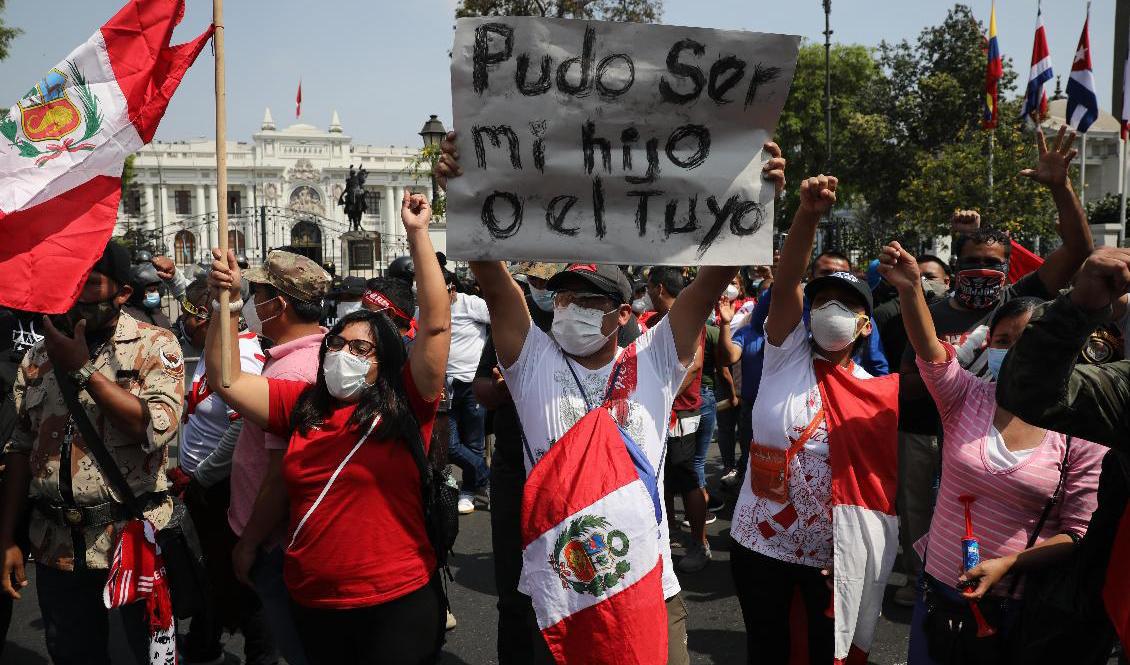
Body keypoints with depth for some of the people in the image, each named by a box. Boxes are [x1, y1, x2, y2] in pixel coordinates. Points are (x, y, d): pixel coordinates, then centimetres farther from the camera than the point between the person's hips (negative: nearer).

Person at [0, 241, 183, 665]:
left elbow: (157, 428, -22)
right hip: (56, 545, 5)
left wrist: (83, 371, -18)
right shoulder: (39, 356, 8)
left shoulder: (155, 346, -7)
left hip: (135, 538, -5)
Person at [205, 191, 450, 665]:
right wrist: (227, 301, -6)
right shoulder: (301, 404, 6)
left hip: (397, 603, -4)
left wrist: (417, 235, -16)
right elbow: (225, 380, 4)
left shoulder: (405, 406, -6)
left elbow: (436, 324, -15)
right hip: (312, 603, 4)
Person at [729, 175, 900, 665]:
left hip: (834, 553, 1)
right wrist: (808, 214, -33)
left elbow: (888, 478, -1)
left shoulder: (881, 394, -2)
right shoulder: (786, 359, -4)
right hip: (760, 541, 0)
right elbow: (785, 283, -19)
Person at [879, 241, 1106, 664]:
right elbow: (929, 350, -24)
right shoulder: (968, 399, -4)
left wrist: (1007, 564, -20)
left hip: (1019, 602, -1)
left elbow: (1079, 533, -7)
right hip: (940, 586, 2)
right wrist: (911, 288, -40)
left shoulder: (1081, 435, -8)